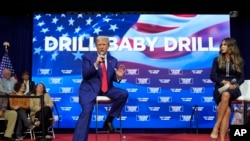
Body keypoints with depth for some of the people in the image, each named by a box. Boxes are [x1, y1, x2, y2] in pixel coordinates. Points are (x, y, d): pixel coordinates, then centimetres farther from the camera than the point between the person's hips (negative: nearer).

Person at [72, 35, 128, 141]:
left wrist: (118, 76, -14)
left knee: (124, 94, -20)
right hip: (90, 89, -4)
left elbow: (114, 79, 9)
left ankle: (109, 120, -5)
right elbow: (85, 74, -11)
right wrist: (96, 64, -24)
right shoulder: (88, 57, 1)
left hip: (106, 89, 4)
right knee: (87, 112, -24)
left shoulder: (113, 60, 10)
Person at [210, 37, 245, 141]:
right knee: (227, 110, -31)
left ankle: (215, 128, -38)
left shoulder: (239, 61, 12)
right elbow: (212, 76, 4)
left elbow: (241, 78, 8)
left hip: (233, 89, -1)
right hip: (220, 88, 1)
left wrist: (235, 85, -13)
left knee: (226, 95, -40)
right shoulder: (217, 60, 11)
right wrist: (223, 82, -13)